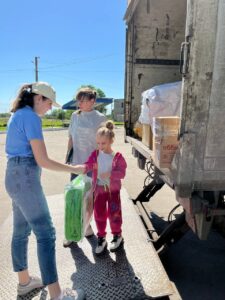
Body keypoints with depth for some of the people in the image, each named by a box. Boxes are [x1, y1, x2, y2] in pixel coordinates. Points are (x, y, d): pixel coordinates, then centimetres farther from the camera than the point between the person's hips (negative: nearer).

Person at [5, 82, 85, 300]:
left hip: (14, 176, 10)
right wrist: (73, 169, -10)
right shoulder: (31, 118, -16)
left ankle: (24, 281, 34)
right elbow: (42, 161, -20)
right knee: (45, 233, -4)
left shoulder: (17, 115, 15)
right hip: (25, 179, -10)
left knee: (21, 231, 18)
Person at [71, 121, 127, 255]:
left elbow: (122, 173, -14)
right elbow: (88, 166, -13)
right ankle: (101, 238, 28)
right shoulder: (95, 155, -3)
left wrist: (109, 174, -28)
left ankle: (117, 236, 32)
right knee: (99, 214, 10)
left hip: (113, 189, -2)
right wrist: (80, 168, -35)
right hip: (99, 189, 3)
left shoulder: (118, 156, -11)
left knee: (114, 213, 8)